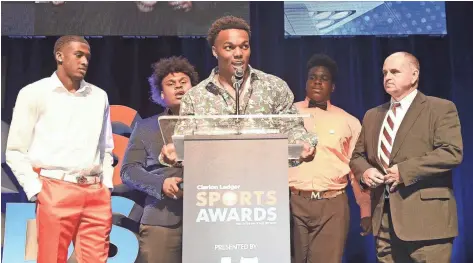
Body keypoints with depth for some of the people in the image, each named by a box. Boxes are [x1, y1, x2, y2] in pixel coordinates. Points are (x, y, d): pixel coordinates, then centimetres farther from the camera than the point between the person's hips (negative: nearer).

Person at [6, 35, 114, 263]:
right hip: (55, 191, -3)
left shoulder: (99, 96, 14)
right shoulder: (34, 93, 2)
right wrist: (35, 190, -6)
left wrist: (107, 185, 10)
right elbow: (15, 151, 1)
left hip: (96, 193, 4)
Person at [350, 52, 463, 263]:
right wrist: (364, 171, -2)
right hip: (384, 218, 6)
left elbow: (452, 153, -14)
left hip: (425, 217, -5)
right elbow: (357, 155, 22)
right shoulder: (372, 115, 18)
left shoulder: (441, 108, -2)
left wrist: (405, 171, -17)